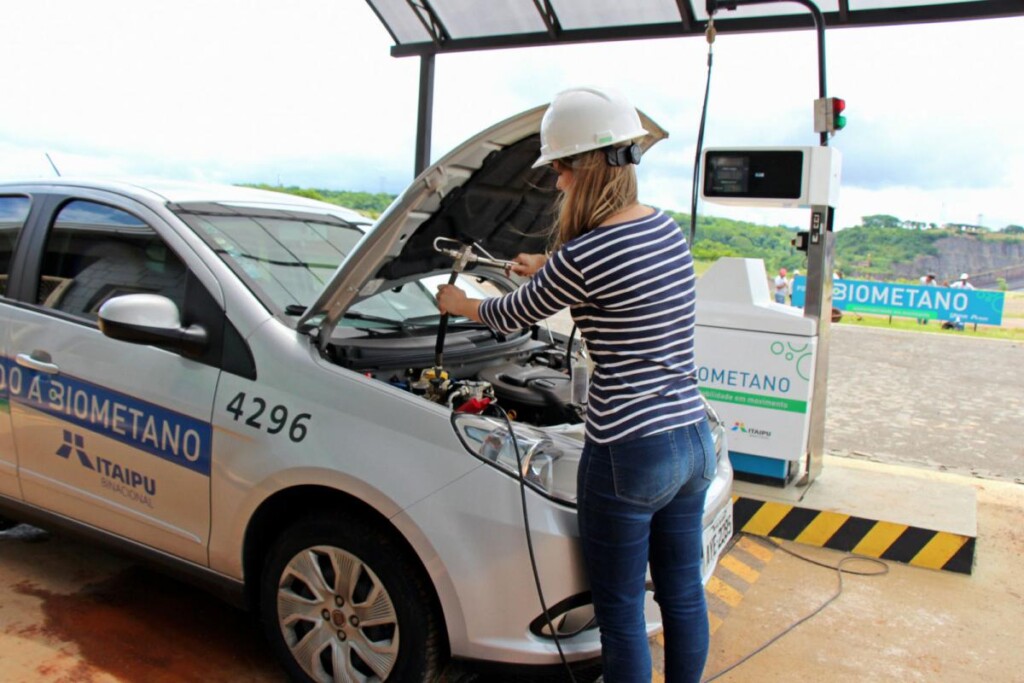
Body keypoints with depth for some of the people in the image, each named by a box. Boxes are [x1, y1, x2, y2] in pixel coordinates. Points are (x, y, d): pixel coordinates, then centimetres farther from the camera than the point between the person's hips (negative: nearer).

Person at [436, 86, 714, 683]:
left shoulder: (583, 256, -19)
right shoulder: (668, 229, 5)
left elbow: (514, 315, -1)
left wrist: (462, 304, 20)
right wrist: (550, 270, 34)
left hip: (629, 453, -8)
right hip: (693, 440, 8)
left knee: (621, 611, 11)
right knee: (683, 593, 22)